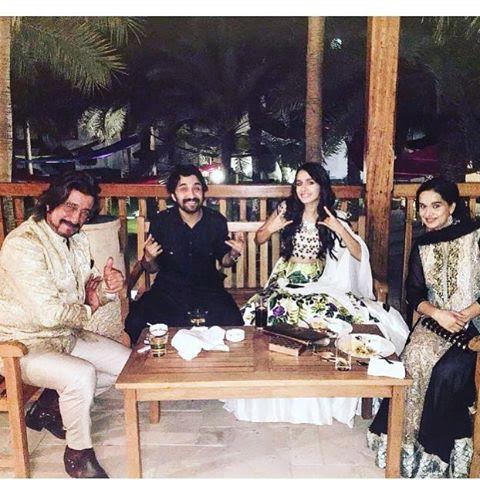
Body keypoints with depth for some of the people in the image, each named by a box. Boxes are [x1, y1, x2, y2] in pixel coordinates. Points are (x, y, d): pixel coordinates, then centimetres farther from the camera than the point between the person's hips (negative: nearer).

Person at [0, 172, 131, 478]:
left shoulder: (77, 239, 3)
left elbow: (88, 288, 10)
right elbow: (48, 313, -31)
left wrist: (108, 286, -15)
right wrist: (87, 311, -11)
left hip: (65, 334, 9)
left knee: (127, 362, 5)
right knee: (82, 374, -32)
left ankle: (51, 406, 17)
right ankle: (78, 453, -5)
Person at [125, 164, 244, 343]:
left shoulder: (217, 221, -4)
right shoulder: (161, 221, -6)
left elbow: (223, 260, 13)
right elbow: (153, 268, 5)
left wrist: (233, 255, -10)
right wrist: (149, 259, -18)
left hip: (208, 288, 1)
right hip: (168, 288, 0)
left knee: (233, 324, -27)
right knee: (134, 323, -26)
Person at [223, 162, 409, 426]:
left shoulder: (333, 217, 3)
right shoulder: (286, 209, 2)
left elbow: (359, 255, -1)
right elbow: (258, 239, 13)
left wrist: (340, 230, -15)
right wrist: (270, 229, -9)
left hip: (320, 285, 1)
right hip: (285, 283, 0)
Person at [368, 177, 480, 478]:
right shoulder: (422, 246, 11)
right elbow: (414, 293, 6)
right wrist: (438, 314, -13)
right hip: (435, 320, 3)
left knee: (448, 369, -27)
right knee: (416, 357, -27)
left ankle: (434, 447, -7)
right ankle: (411, 439, -14)